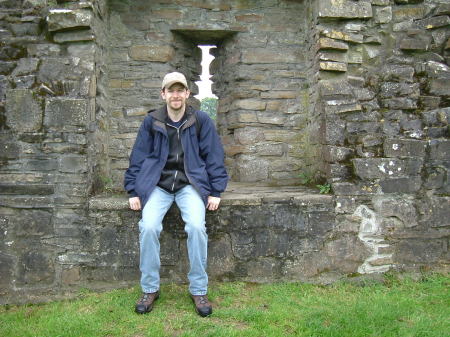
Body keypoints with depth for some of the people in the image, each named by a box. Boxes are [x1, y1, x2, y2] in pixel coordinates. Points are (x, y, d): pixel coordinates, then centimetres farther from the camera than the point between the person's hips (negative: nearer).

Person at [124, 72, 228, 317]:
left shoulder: (201, 121, 3)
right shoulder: (151, 121, 6)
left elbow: (214, 157, 4)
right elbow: (138, 157, 9)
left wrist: (216, 191, -2)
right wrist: (133, 191, 3)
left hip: (190, 184, -1)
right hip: (158, 184, 1)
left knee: (196, 226, -27)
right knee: (148, 227, -24)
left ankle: (198, 290, -9)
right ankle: (150, 289, -4)